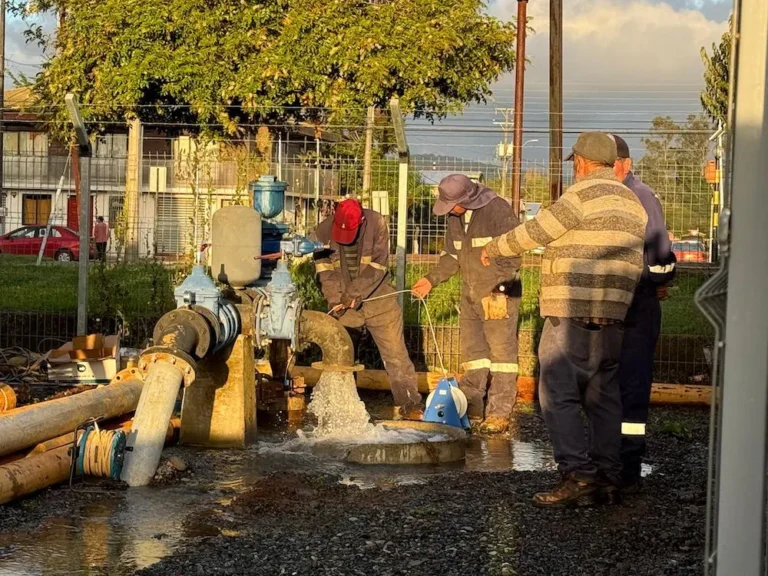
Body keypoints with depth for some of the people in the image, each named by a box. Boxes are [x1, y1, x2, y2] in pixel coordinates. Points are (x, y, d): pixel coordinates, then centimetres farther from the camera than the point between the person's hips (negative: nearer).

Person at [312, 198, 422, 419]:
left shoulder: (377, 224, -13)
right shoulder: (324, 231, -8)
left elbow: (378, 266, -15)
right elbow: (325, 270, -7)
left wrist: (354, 293, -20)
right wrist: (334, 299, -20)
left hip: (377, 297, -1)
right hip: (343, 302, 2)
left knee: (395, 352, -1)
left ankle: (408, 403, 5)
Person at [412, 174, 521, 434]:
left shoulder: (498, 210, -16)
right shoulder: (455, 217, 8)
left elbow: (512, 254, -16)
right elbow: (451, 255, 17)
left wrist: (497, 290, -20)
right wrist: (432, 279, 5)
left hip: (498, 292, -7)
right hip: (470, 293, 8)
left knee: (501, 350, -6)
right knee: (472, 350, 10)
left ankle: (499, 413, -5)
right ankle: (470, 407, 18)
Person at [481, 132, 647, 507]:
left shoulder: (585, 193, -10)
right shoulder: (632, 201, 16)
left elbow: (537, 231, -8)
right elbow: (636, 263, 17)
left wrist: (494, 248, 6)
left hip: (573, 313, -9)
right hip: (614, 316, 9)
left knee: (558, 395, -7)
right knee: (603, 396, 12)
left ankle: (578, 477, -14)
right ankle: (608, 479, 14)